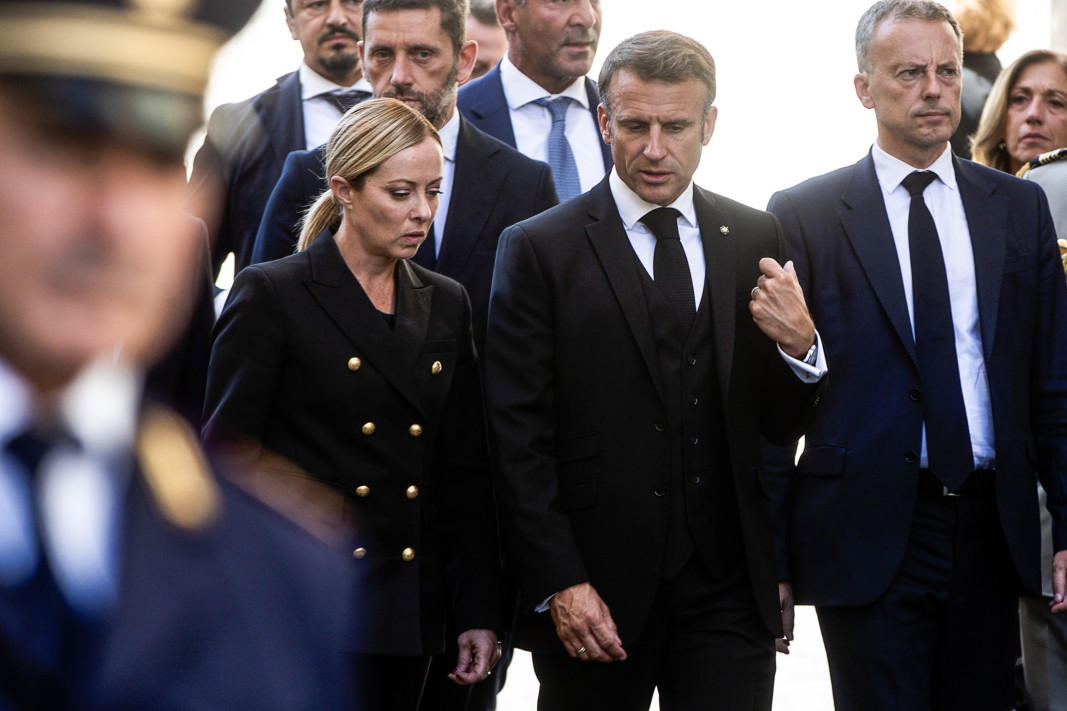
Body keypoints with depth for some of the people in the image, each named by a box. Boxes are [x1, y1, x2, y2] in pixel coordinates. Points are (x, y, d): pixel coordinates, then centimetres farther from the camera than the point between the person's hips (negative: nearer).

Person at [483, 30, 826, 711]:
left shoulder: (756, 239, 7)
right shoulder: (540, 248, -3)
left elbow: (780, 425, 11)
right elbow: (517, 439, -6)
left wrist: (800, 347, -9)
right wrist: (558, 583, -12)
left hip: (729, 586, 2)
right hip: (592, 595, -2)